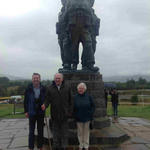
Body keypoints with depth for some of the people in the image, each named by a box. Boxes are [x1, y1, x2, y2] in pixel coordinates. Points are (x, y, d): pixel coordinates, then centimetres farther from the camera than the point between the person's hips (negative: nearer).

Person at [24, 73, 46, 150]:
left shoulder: (43, 89, -3)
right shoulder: (29, 89, -5)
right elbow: (25, 101, -1)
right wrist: (26, 111, -3)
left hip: (41, 113, 2)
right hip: (31, 113, -1)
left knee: (40, 131, 12)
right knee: (31, 131, 7)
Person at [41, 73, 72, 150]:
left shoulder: (67, 88, 1)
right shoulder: (50, 88, 0)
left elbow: (70, 101, 3)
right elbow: (48, 99, -3)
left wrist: (69, 112, 0)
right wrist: (45, 105, -24)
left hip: (64, 113, 0)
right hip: (55, 114, 0)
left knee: (64, 131, 7)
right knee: (55, 130, 13)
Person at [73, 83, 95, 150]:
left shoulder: (88, 97, -3)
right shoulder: (75, 97, -3)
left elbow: (93, 106, 4)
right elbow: (72, 108, 3)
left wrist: (91, 114, -3)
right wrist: (74, 116, -2)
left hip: (87, 118, 0)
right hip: (79, 118, 0)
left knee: (86, 132, 10)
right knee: (80, 132, 10)